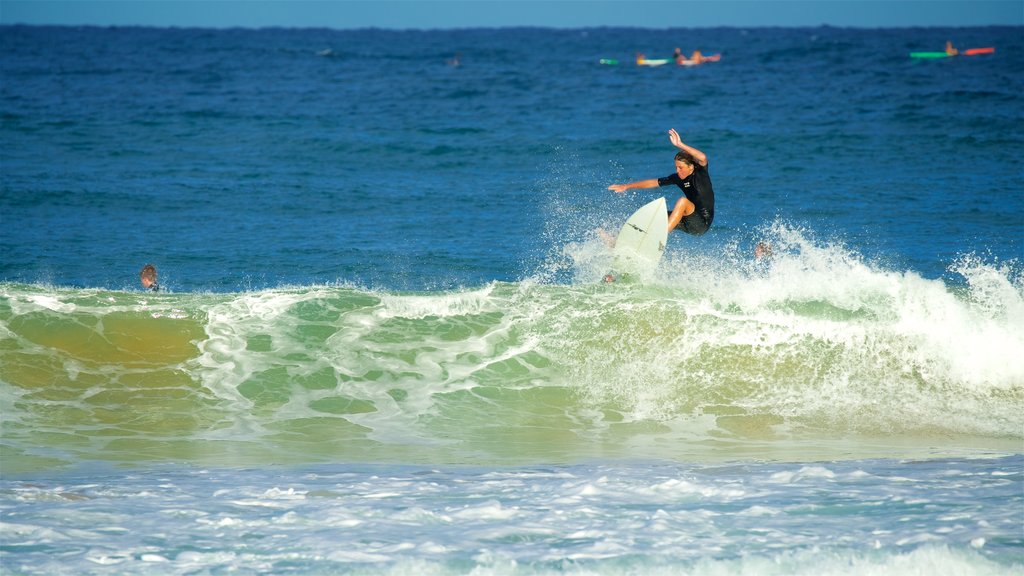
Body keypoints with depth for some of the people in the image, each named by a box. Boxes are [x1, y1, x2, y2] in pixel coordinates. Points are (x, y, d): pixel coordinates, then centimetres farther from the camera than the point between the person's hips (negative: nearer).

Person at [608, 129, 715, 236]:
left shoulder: (701, 173, -12)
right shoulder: (677, 178, 5)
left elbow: (703, 158, -34)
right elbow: (653, 182, 11)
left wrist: (679, 145, -33)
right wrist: (626, 186, 11)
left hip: (703, 223, -7)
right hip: (688, 223, 7)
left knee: (683, 201, -30)